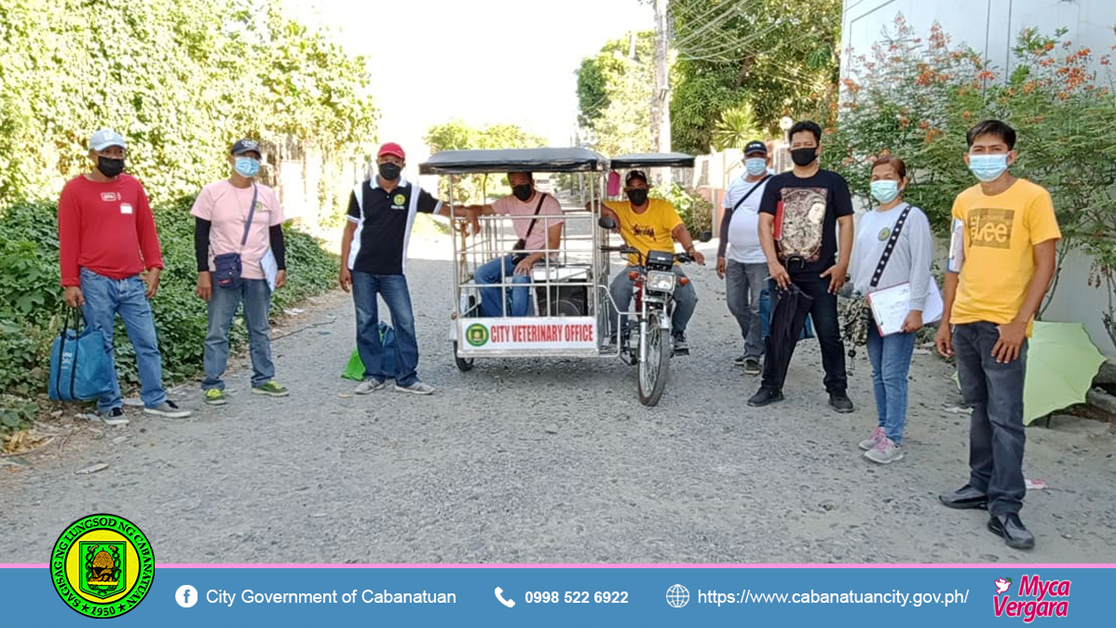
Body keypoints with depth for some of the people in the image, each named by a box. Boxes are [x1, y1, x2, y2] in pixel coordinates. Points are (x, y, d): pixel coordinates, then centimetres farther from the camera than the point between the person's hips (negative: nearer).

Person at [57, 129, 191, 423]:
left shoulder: (133, 186, 10)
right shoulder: (75, 189, -1)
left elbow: (147, 229, 13)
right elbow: (68, 239, -3)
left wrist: (154, 267, 5)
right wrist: (70, 283, -6)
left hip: (133, 281, 4)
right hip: (95, 283, -4)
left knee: (148, 342, 5)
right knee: (102, 347, 4)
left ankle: (155, 399, 15)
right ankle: (110, 404, 14)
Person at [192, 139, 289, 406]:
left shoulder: (267, 195, 7)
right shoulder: (213, 192, -2)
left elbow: (275, 233, 12)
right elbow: (201, 233, -3)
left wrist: (281, 268, 7)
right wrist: (203, 272, -8)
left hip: (259, 273, 3)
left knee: (260, 330, 11)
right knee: (217, 331, 0)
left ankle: (263, 379, 22)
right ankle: (212, 384, 8)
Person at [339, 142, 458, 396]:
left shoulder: (412, 193, 1)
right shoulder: (362, 191, 3)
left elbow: (443, 209, 2)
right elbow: (350, 229, 6)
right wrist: (344, 266, 0)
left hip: (393, 271, 0)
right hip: (362, 269, 0)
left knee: (405, 322, -4)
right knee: (366, 323, 4)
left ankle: (406, 377, 5)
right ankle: (374, 375, 15)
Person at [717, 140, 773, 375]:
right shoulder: (735, 185, 12)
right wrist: (721, 253, 13)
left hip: (761, 259, -6)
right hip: (735, 258, 6)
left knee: (758, 309, -2)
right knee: (736, 305, 12)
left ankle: (753, 355, 7)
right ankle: (755, 344, 30)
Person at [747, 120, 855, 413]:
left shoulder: (833, 182, 5)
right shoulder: (777, 183, 9)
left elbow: (846, 223, 3)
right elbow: (765, 222, 1)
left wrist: (842, 264, -7)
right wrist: (773, 263, -10)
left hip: (820, 274, -2)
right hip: (783, 272, 2)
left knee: (829, 333, 0)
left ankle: (837, 390, 12)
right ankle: (771, 387, 18)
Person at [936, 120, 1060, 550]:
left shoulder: (1033, 198, -6)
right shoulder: (964, 201, 10)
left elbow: (1045, 266, -8)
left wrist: (1019, 323, -15)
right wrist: (945, 321, 13)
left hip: (1003, 326, -5)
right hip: (965, 322, 5)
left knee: (1005, 418, -3)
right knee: (980, 410, 14)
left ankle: (1005, 508, 4)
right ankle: (981, 485, 24)